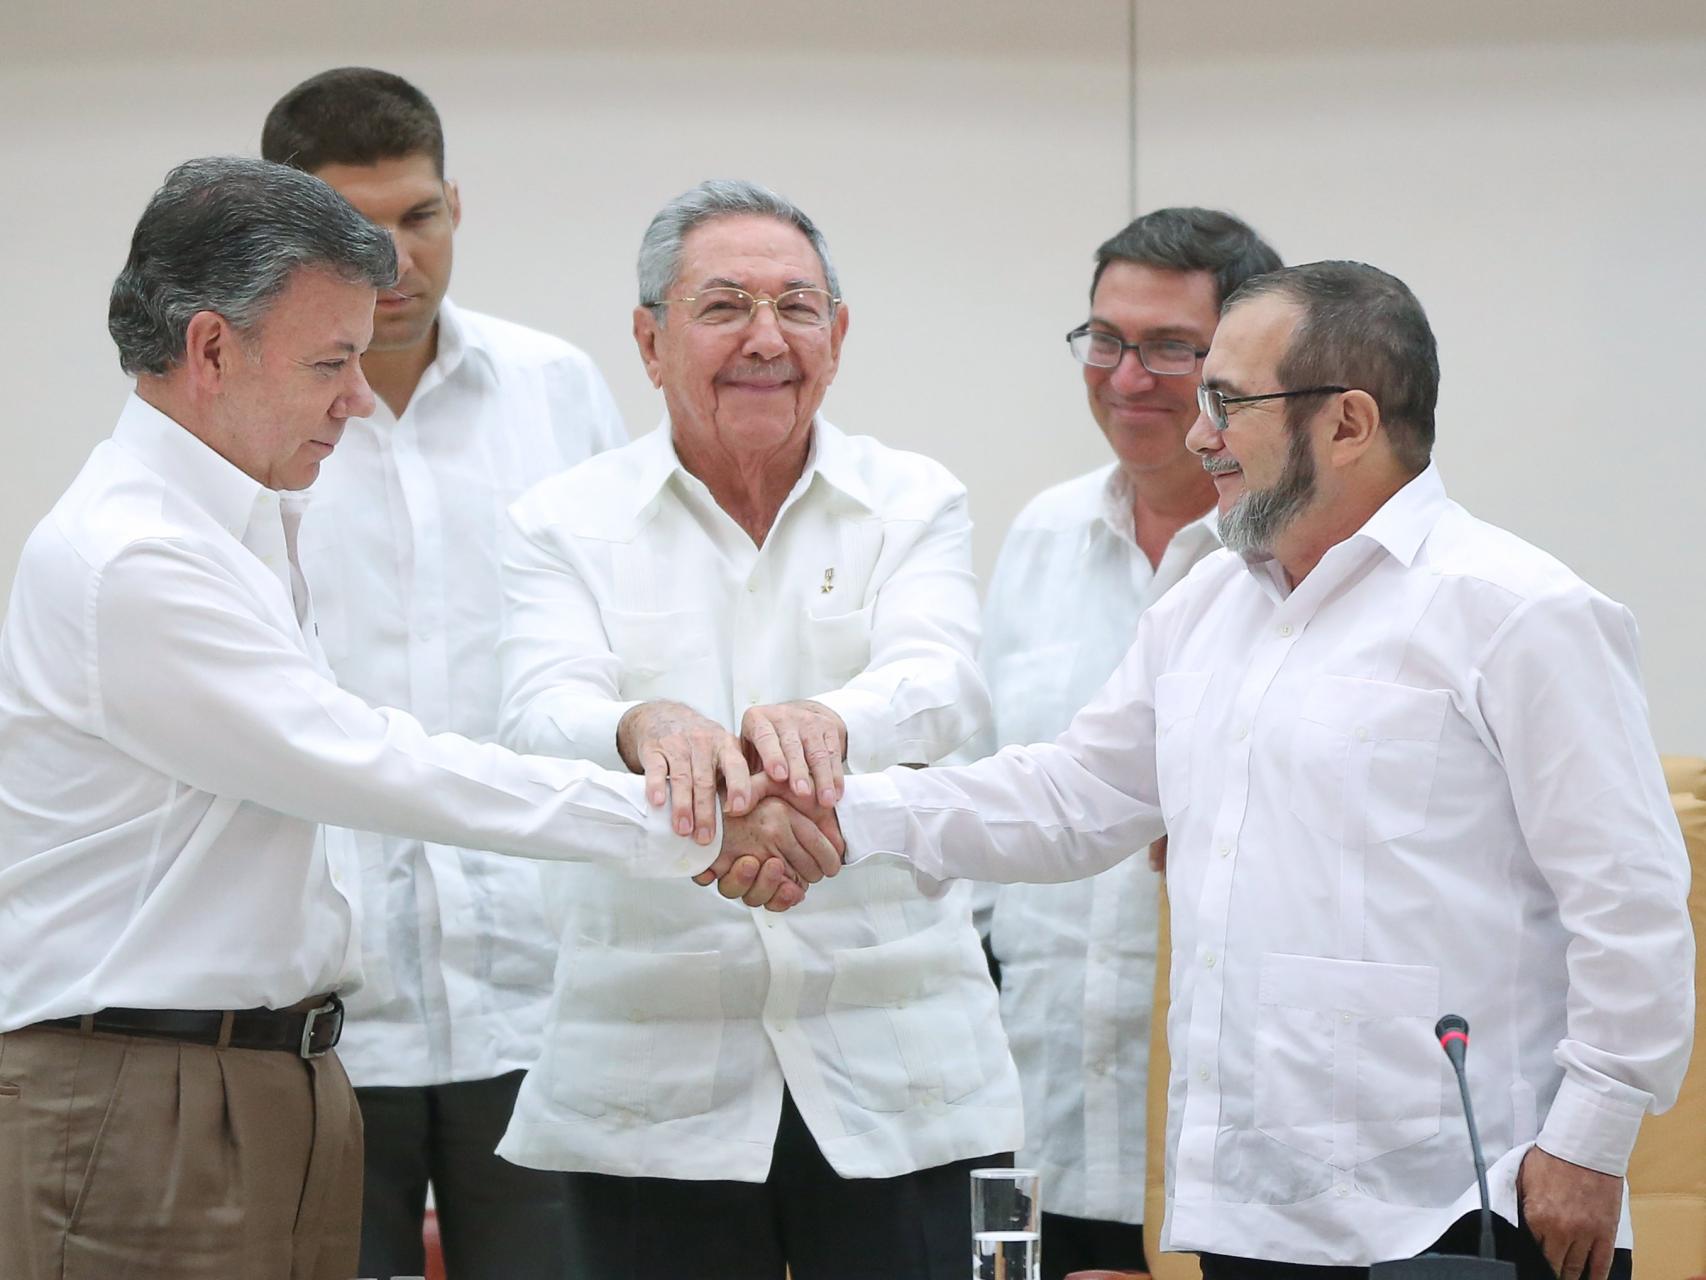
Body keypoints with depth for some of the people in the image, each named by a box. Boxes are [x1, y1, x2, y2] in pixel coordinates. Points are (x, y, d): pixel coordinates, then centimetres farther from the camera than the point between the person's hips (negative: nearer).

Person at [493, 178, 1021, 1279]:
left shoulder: (914, 503, 7)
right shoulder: (569, 523, 6)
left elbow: (941, 681, -13)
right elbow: (543, 714, -12)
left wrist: (827, 724, -37)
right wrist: (645, 729, -37)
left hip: (888, 1075, 0)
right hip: (657, 1080, 0)